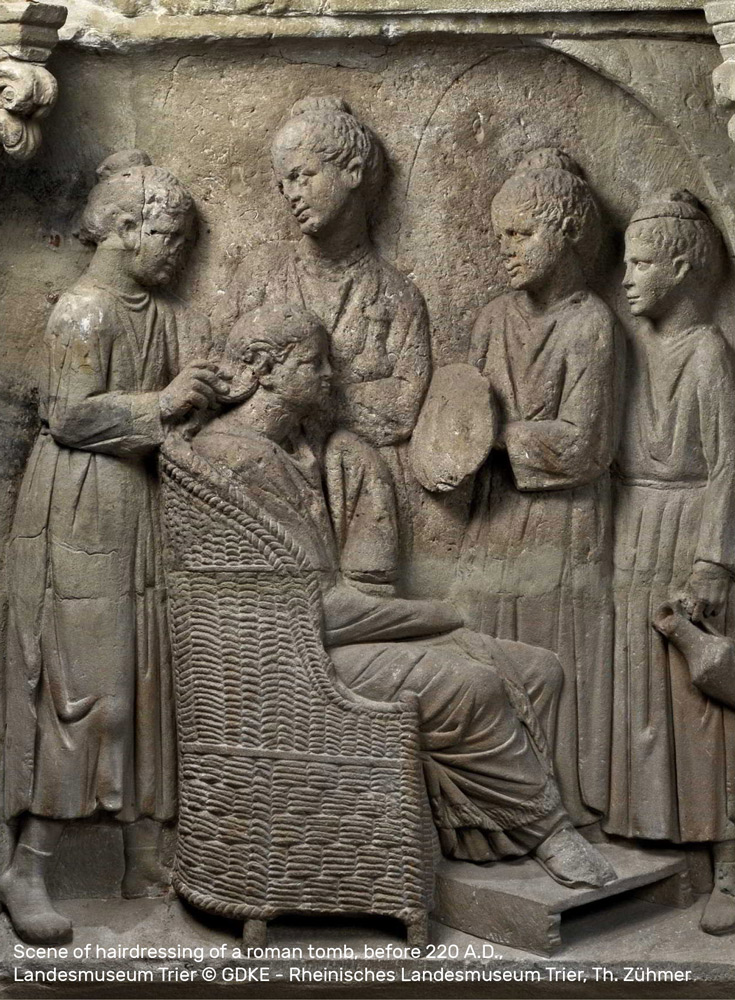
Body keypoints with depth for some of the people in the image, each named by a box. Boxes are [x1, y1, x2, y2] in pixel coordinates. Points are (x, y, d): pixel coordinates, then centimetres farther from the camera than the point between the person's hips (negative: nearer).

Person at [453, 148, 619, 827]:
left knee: (556, 663, 0)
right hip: (496, 519, 5)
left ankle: (566, 811, 14)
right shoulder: (496, 320, 8)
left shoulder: (589, 322, -9)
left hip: (563, 521, -5)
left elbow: (579, 443, -14)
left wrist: (498, 434, -9)